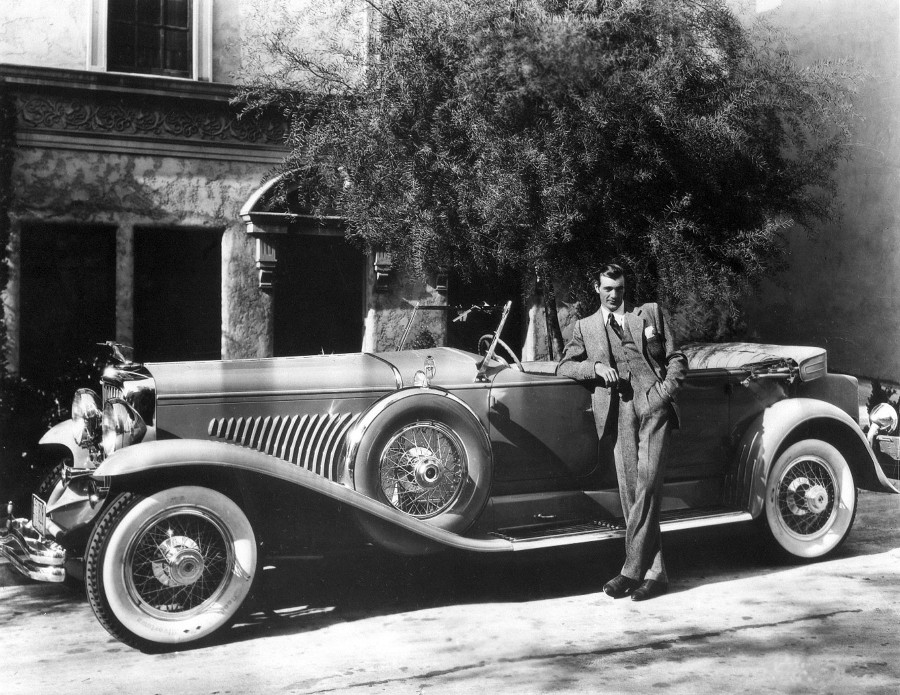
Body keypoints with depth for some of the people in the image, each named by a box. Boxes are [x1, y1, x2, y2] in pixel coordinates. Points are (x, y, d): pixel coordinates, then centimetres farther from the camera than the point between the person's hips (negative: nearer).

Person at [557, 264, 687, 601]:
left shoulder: (650, 313, 19)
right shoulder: (585, 327, 22)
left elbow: (676, 358, 16)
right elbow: (564, 366, 14)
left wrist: (667, 389, -1)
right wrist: (595, 366, -4)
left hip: (652, 404, -2)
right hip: (619, 411, 2)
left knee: (647, 485, -14)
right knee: (630, 492, -3)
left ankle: (632, 570, -12)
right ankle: (655, 572, 3)